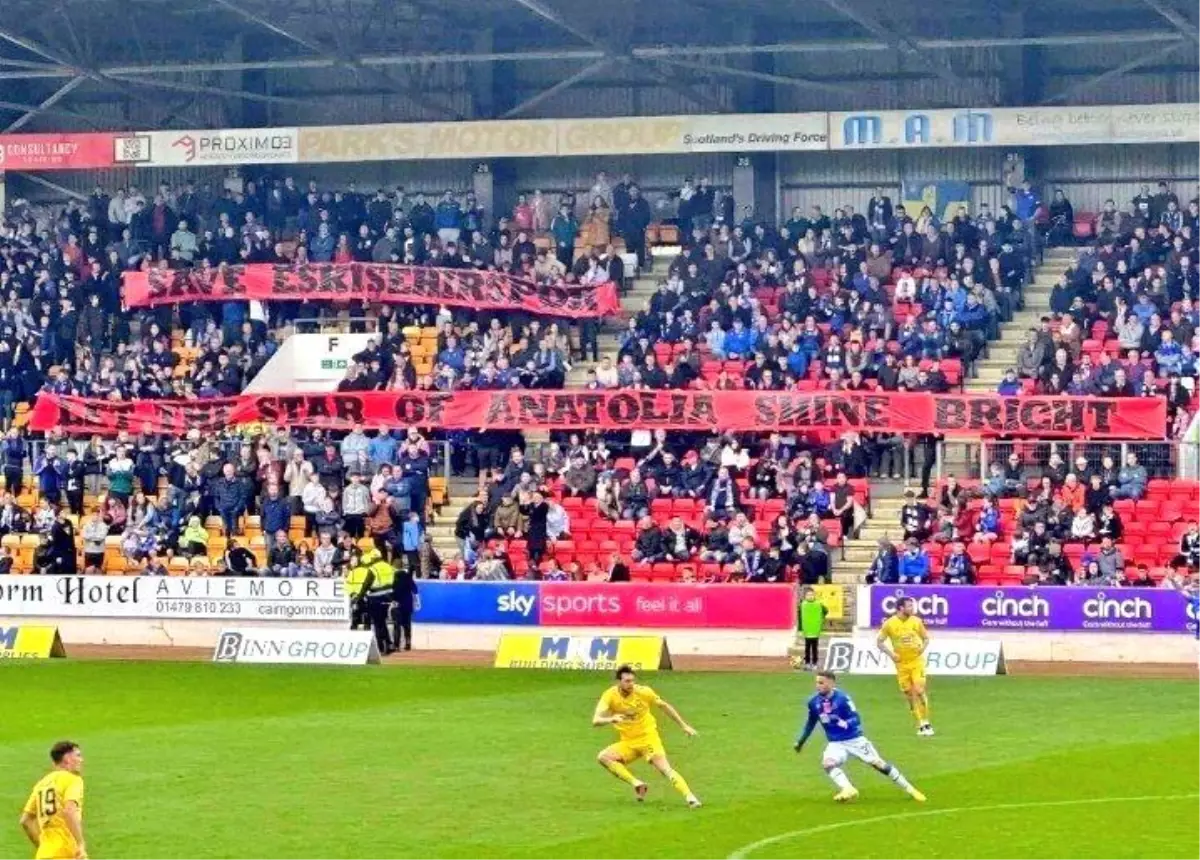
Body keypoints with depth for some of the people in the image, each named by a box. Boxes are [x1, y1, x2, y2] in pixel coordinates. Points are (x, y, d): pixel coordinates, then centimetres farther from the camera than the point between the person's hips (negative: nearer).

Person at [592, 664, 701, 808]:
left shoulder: (643, 692, -13)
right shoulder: (610, 695, -13)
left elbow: (664, 706, 4)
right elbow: (596, 720, -24)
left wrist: (684, 726, 7)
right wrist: (611, 719, -47)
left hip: (648, 738, -3)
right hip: (628, 743, 3)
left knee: (665, 768, -21)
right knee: (603, 757, -18)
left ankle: (689, 797, -24)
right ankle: (637, 784, -15)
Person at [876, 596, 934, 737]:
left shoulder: (916, 621, -2)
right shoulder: (890, 624, -7)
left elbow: (926, 638, 11)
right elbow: (879, 642, 2)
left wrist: (922, 648, -9)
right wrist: (891, 654, -11)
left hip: (917, 661, 0)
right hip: (901, 664, 0)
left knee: (919, 690, -12)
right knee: (909, 694, 3)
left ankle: (925, 723, -1)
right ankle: (920, 725, 14)